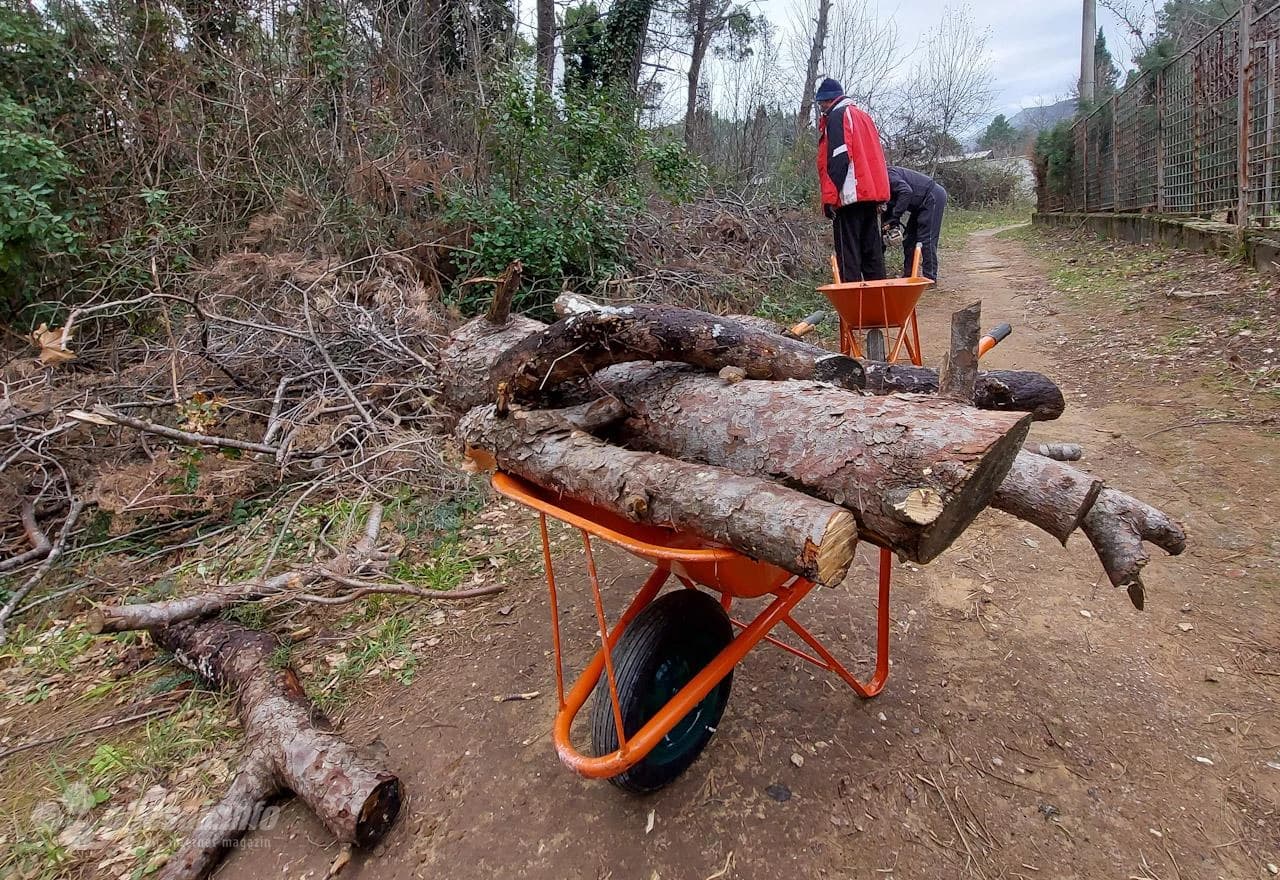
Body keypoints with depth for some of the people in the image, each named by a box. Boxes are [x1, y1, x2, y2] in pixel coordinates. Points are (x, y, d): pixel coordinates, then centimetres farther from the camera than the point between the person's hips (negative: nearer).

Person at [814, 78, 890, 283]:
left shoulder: (837, 116, -3)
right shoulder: (863, 116, 24)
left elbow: (838, 159, -16)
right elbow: (875, 156, 23)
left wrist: (830, 197, -16)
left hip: (849, 196, -9)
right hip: (872, 195, 9)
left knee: (848, 254, -8)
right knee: (872, 251, 11)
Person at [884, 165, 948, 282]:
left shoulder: (888, 175, -18)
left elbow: (906, 191, -32)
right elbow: (890, 205, 14)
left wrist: (895, 217, -28)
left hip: (933, 196, -10)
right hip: (922, 202, 10)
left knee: (926, 239, -12)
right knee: (909, 237, 9)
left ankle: (930, 278, -10)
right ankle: (908, 275, 11)